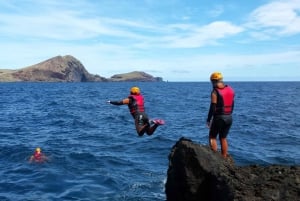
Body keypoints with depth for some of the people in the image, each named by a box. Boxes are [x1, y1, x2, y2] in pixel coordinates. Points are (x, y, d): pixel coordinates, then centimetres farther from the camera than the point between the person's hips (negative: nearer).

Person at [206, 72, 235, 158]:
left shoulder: (215, 92, -13)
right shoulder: (230, 89, 7)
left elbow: (213, 107, -16)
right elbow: (232, 105, 12)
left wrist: (208, 119, -8)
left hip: (219, 117, -6)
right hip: (229, 118, 6)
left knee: (212, 137, 7)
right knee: (223, 138, 16)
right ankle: (224, 158, 19)